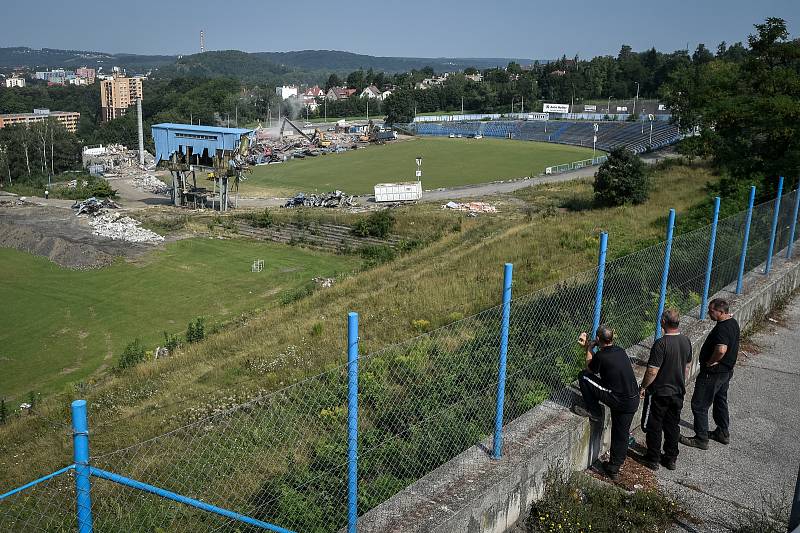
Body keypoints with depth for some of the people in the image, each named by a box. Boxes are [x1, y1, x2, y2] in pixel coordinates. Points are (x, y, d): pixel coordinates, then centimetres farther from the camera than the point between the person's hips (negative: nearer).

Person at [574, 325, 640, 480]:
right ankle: (614, 468, 27)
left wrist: (589, 348, 15)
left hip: (617, 400, -8)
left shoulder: (601, 356, -15)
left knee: (584, 377, -1)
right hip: (633, 401, 8)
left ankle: (594, 412, 11)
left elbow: (590, 368, 7)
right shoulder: (620, 351, 7)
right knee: (621, 434, 20)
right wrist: (588, 345, 28)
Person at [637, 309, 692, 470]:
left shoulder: (661, 344, -24)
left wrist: (643, 387, -9)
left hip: (659, 392, -7)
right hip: (678, 392, 7)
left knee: (653, 426, 8)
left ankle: (653, 459, 18)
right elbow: (688, 366, 11)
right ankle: (671, 459, 28)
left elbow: (652, 371, -23)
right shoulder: (686, 341, -2)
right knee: (673, 426, 18)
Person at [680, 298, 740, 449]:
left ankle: (701, 439, 8)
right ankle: (723, 433, 38)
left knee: (699, 405, 1)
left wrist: (710, 362, -26)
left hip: (713, 373, -10)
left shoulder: (722, 328, -28)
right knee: (720, 401, 25)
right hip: (727, 370, 10)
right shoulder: (733, 322, 3)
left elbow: (721, 350, -43)